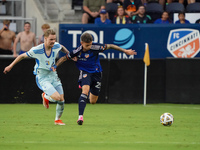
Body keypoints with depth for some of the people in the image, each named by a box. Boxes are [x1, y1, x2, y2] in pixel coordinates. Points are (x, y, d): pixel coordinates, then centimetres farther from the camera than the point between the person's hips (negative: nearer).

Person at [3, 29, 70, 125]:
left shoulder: (56, 46, -8)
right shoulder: (36, 50, -22)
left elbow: (62, 48, 20)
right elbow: (22, 56, -6)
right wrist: (11, 66, 1)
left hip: (53, 75, 6)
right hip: (42, 78, -6)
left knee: (61, 99, 1)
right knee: (57, 97, -22)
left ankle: (57, 119, 26)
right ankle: (46, 96, 13)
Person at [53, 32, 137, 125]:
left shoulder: (95, 47, -17)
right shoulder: (77, 51, -16)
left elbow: (109, 46, -5)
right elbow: (64, 58, -3)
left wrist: (125, 51, 1)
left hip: (96, 73, 2)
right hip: (85, 72, -2)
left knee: (93, 101, 6)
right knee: (85, 90, -33)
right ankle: (80, 117, -37)